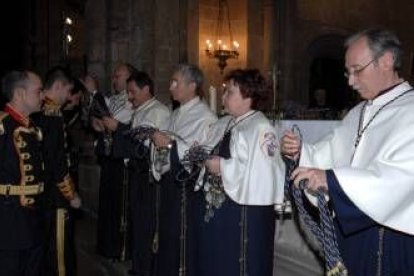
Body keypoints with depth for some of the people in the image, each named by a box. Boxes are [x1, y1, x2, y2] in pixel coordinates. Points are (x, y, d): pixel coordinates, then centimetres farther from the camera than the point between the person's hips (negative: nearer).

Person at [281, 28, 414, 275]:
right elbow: (330, 154, 13)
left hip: (393, 238, -6)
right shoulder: (358, 114, 12)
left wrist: (331, 179, -33)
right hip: (349, 228, 7)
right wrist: (300, 152, -7)